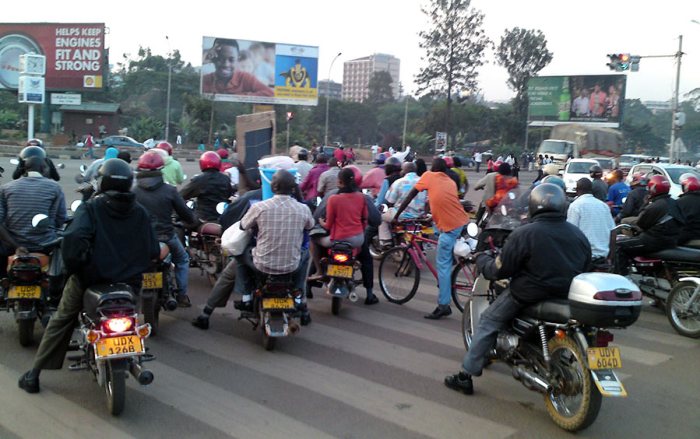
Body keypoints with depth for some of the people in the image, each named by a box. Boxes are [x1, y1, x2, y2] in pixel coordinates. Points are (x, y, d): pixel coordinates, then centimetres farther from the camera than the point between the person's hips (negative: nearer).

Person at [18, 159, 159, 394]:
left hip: (90, 278, -2)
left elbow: (73, 239, -26)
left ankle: (34, 374, 23)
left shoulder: (90, 208, -9)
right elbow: (153, 251, 0)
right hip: (129, 282, 2)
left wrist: (74, 266, -12)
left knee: (61, 321, 18)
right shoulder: (140, 212, 1)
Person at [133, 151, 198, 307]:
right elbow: (185, 213, -2)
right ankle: (182, 295, 21)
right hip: (166, 237, 0)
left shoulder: (133, 192, -7)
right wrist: (194, 220, 19)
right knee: (182, 260, 26)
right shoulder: (169, 190, -9)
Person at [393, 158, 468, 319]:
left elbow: (410, 196, 7)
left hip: (450, 227, -6)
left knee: (443, 265, -3)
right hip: (463, 223, 6)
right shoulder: (451, 182, 19)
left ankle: (444, 306, -2)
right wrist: (433, 214, 40)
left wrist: (397, 215, 12)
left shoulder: (428, 176, 6)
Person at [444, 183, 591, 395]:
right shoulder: (579, 234, 2)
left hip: (530, 296, -6)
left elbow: (499, 270, -10)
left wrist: (481, 259, 9)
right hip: (569, 297, 6)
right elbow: (585, 268, 12)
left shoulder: (523, 234, -15)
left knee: (488, 322, 11)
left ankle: (466, 376, 13)